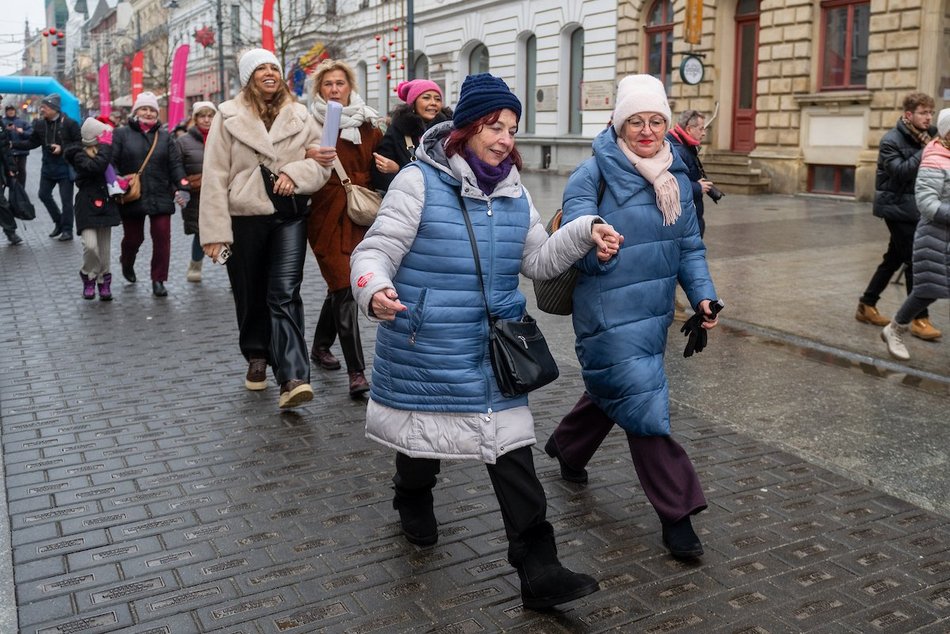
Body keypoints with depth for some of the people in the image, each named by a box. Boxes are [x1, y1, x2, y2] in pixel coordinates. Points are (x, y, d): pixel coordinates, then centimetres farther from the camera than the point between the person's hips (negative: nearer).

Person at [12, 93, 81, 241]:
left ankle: (67, 230, 10)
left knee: (66, 199, -1)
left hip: (65, 167, -6)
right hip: (48, 166, 6)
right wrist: (12, 144, 0)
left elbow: (80, 143, -14)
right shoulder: (40, 124, 4)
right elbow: (31, 143, 9)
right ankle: (58, 222, 28)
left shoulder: (69, 123, -13)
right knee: (44, 194, 11)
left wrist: (62, 148, -22)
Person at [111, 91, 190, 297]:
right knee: (133, 237, 11)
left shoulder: (165, 137, 10)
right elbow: (111, 161, -1)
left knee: (162, 237, -5)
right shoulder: (122, 134, 3)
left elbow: (175, 164, 6)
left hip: (160, 198, 1)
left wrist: (183, 188, -7)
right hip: (131, 198, -1)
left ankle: (158, 280, 7)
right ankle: (126, 263, 44)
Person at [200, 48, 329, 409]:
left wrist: (296, 173, -15)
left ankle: (293, 378, -17)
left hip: (289, 217, 0)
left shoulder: (299, 115, 6)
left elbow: (321, 160, 6)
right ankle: (257, 358, 34)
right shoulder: (229, 117, -1)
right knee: (250, 296, 11)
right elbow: (215, 177, -4)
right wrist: (215, 232, -9)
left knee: (285, 294, -11)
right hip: (244, 220, 0)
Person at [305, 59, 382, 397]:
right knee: (344, 288, -10)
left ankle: (321, 346, 37)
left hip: (357, 214, 4)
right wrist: (310, 157, -29)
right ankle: (357, 371, -8)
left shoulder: (367, 125, 11)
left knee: (339, 285, 14)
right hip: (325, 214, -4)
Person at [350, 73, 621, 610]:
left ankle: (539, 570, 5)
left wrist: (585, 233, -4)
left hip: (493, 351, 4)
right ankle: (414, 500, 52)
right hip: (425, 350, -4)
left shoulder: (513, 191, 8)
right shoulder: (421, 181, -11)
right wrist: (374, 291, -37)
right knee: (425, 434, 16)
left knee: (512, 450, 0)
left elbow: (539, 260, 12)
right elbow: (377, 251, -15)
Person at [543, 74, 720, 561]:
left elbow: (689, 246, 15)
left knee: (613, 391, 23)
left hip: (655, 312, 7)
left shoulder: (678, 176, 8)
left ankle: (566, 448, 50)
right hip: (611, 316, -7)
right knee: (642, 403, -8)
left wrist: (702, 294, 3)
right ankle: (677, 514, 4)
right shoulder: (594, 174, -12)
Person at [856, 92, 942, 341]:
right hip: (897, 207, -8)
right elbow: (901, 171, -24)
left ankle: (867, 306, 24)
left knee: (894, 259, 13)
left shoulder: (923, 136, 9)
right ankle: (919, 319, -3)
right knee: (915, 261, -9)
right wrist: (925, 151, -21)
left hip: (913, 207, 8)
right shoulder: (891, 140, -12)